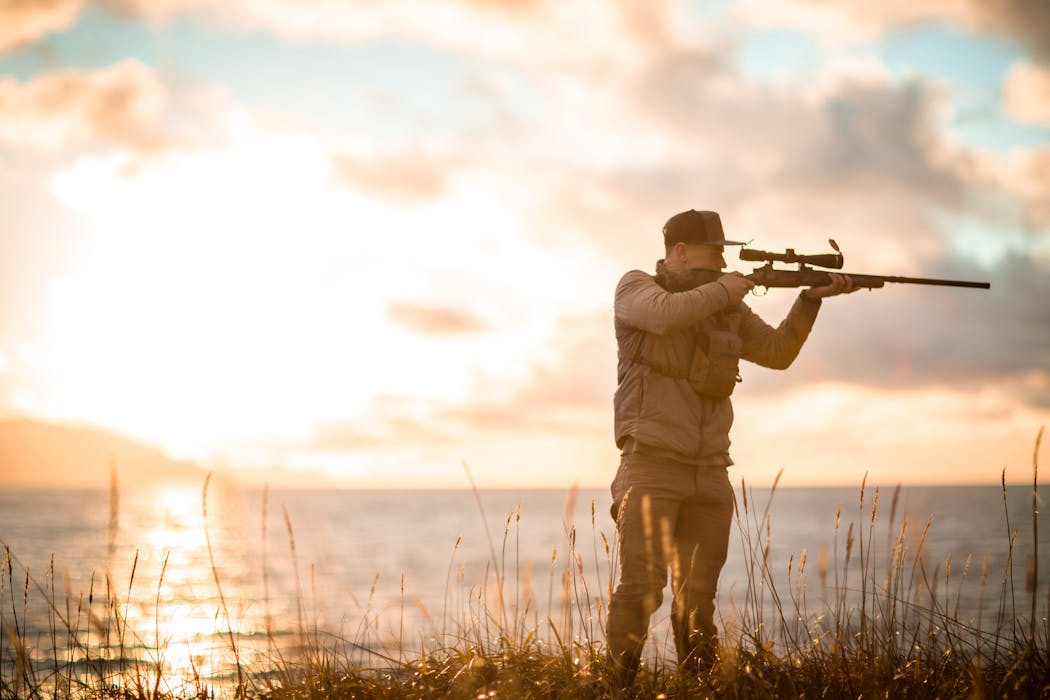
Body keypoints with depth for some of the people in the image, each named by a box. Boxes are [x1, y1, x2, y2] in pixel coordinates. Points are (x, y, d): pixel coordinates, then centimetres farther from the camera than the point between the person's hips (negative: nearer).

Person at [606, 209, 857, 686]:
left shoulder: (728, 308, 17)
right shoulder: (636, 288, 1)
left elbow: (778, 352, 19)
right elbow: (665, 313, -21)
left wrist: (812, 297, 8)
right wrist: (722, 290, -8)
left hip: (710, 473, 5)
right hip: (652, 465, -5)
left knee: (698, 595, 6)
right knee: (642, 584, -15)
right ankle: (615, 685, -11)